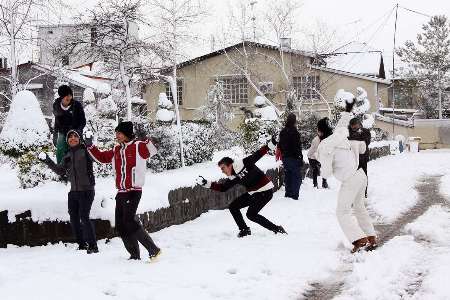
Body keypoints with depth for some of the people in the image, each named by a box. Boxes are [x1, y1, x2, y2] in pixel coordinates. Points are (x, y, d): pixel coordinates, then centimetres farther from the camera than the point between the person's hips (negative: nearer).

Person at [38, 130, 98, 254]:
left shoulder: (85, 151, -4)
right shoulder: (67, 156, 13)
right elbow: (60, 171, 15)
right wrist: (48, 161, 8)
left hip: (86, 190, -7)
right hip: (73, 191, 7)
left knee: (84, 217, -12)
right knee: (74, 219, 8)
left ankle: (93, 246, -5)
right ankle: (82, 245, 21)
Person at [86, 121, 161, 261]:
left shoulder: (138, 146, -6)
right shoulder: (116, 150, 14)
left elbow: (152, 151, -23)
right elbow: (102, 157, 25)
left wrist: (145, 140, -39)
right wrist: (90, 146, 18)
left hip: (133, 191, -8)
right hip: (121, 192, 8)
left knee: (129, 222, -18)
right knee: (120, 227, 7)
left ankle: (153, 250, -10)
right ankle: (135, 255, 15)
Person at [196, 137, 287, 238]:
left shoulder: (244, 164, -16)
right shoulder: (233, 178, 4)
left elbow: (257, 155, -19)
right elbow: (222, 187, 8)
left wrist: (270, 145, -31)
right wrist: (206, 183, 1)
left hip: (266, 191, -9)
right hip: (253, 193, 9)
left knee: (251, 214, -16)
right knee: (233, 207, 7)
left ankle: (277, 229, -8)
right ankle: (244, 230, 15)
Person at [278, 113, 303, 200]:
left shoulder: (283, 132, 9)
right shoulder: (294, 132, -16)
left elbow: (280, 145, 16)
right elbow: (298, 147, -17)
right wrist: (300, 158, -12)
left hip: (285, 157, 8)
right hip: (294, 157, -7)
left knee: (288, 176, 15)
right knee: (296, 177, -2)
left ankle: (288, 194, 20)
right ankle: (294, 195, -6)